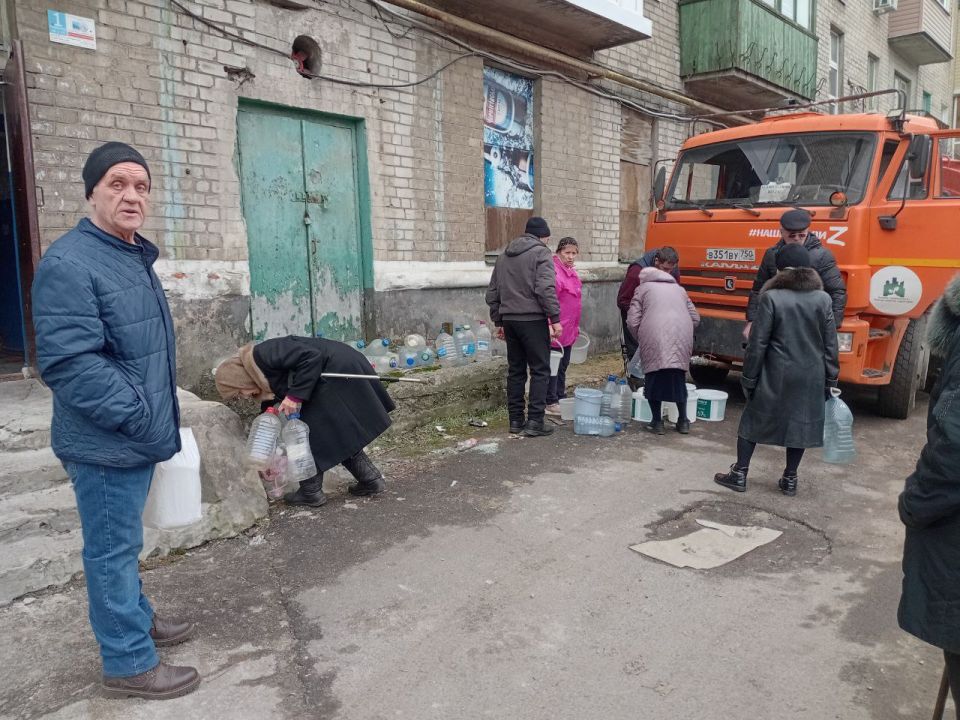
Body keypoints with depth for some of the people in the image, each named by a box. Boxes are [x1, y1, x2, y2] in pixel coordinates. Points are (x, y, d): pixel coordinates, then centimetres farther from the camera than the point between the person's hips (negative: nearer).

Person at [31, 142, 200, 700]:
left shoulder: (135, 257, 12)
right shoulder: (68, 264, -19)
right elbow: (69, 364, -27)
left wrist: (155, 418, 18)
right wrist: (142, 418, -24)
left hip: (137, 437, 9)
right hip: (106, 443, -9)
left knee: (123, 542, 23)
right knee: (113, 548, 4)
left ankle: (137, 618, 41)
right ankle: (129, 663, 18)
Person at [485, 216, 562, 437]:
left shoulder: (504, 255, 17)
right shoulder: (541, 253, -3)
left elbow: (492, 293, 18)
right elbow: (545, 288, -17)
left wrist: (499, 321, 22)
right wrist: (555, 319, -14)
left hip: (509, 320, 6)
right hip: (533, 320, -6)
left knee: (515, 370, 12)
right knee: (540, 370, 0)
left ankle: (515, 420, 15)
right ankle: (535, 421, -3)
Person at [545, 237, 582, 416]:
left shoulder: (572, 272, 14)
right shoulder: (554, 271, -16)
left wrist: (576, 327, 24)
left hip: (569, 330, 9)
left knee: (563, 366, 18)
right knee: (553, 366, -1)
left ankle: (561, 397, 29)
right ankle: (551, 403, 8)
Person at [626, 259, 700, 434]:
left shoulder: (643, 288, 16)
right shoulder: (678, 288, 29)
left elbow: (632, 321, 7)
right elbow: (695, 318, 23)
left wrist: (640, 340, 22)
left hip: (654, 338, -4)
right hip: (681, 338, 4)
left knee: (654, 379, 9)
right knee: (678, 378, 17)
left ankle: (657, 422, 12)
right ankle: (683, 421, 23)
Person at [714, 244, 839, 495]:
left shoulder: (771, 298, -10)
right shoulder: (823, 299, 1)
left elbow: (757, 344, -10)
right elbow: (830, 345, 3)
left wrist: (749, 378, -3)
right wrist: (831, 380, 11)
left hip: (776, 375, -3)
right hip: (811, 377, 3)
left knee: (753, 420, 11)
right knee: (800, 423, 14)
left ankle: (739, 474, 15)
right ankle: (790, 479, 22)